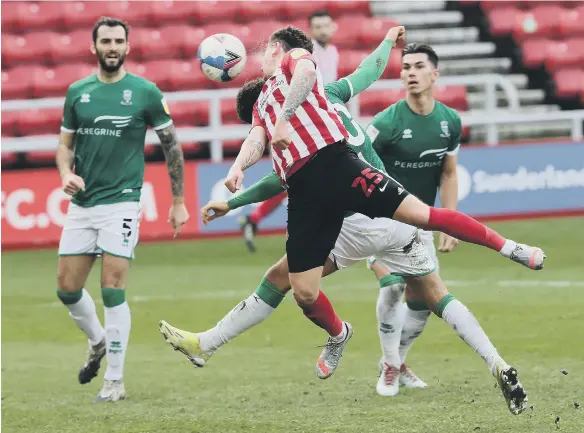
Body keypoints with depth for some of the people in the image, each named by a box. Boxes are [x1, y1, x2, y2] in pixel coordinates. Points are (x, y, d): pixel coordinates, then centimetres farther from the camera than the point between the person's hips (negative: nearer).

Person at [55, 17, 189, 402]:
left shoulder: (145, 92, -4)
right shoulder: (77, 92, 7)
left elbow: (171, 145, 2)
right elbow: (66, 143, 15)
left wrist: (178, 202, 2)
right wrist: (67, 173, -7)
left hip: (121, 203, -4)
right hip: (81, 204, 4)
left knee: (113, 291, -10)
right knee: (67, 288, 6)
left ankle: (115, 381, -1)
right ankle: (99, 342, 35)